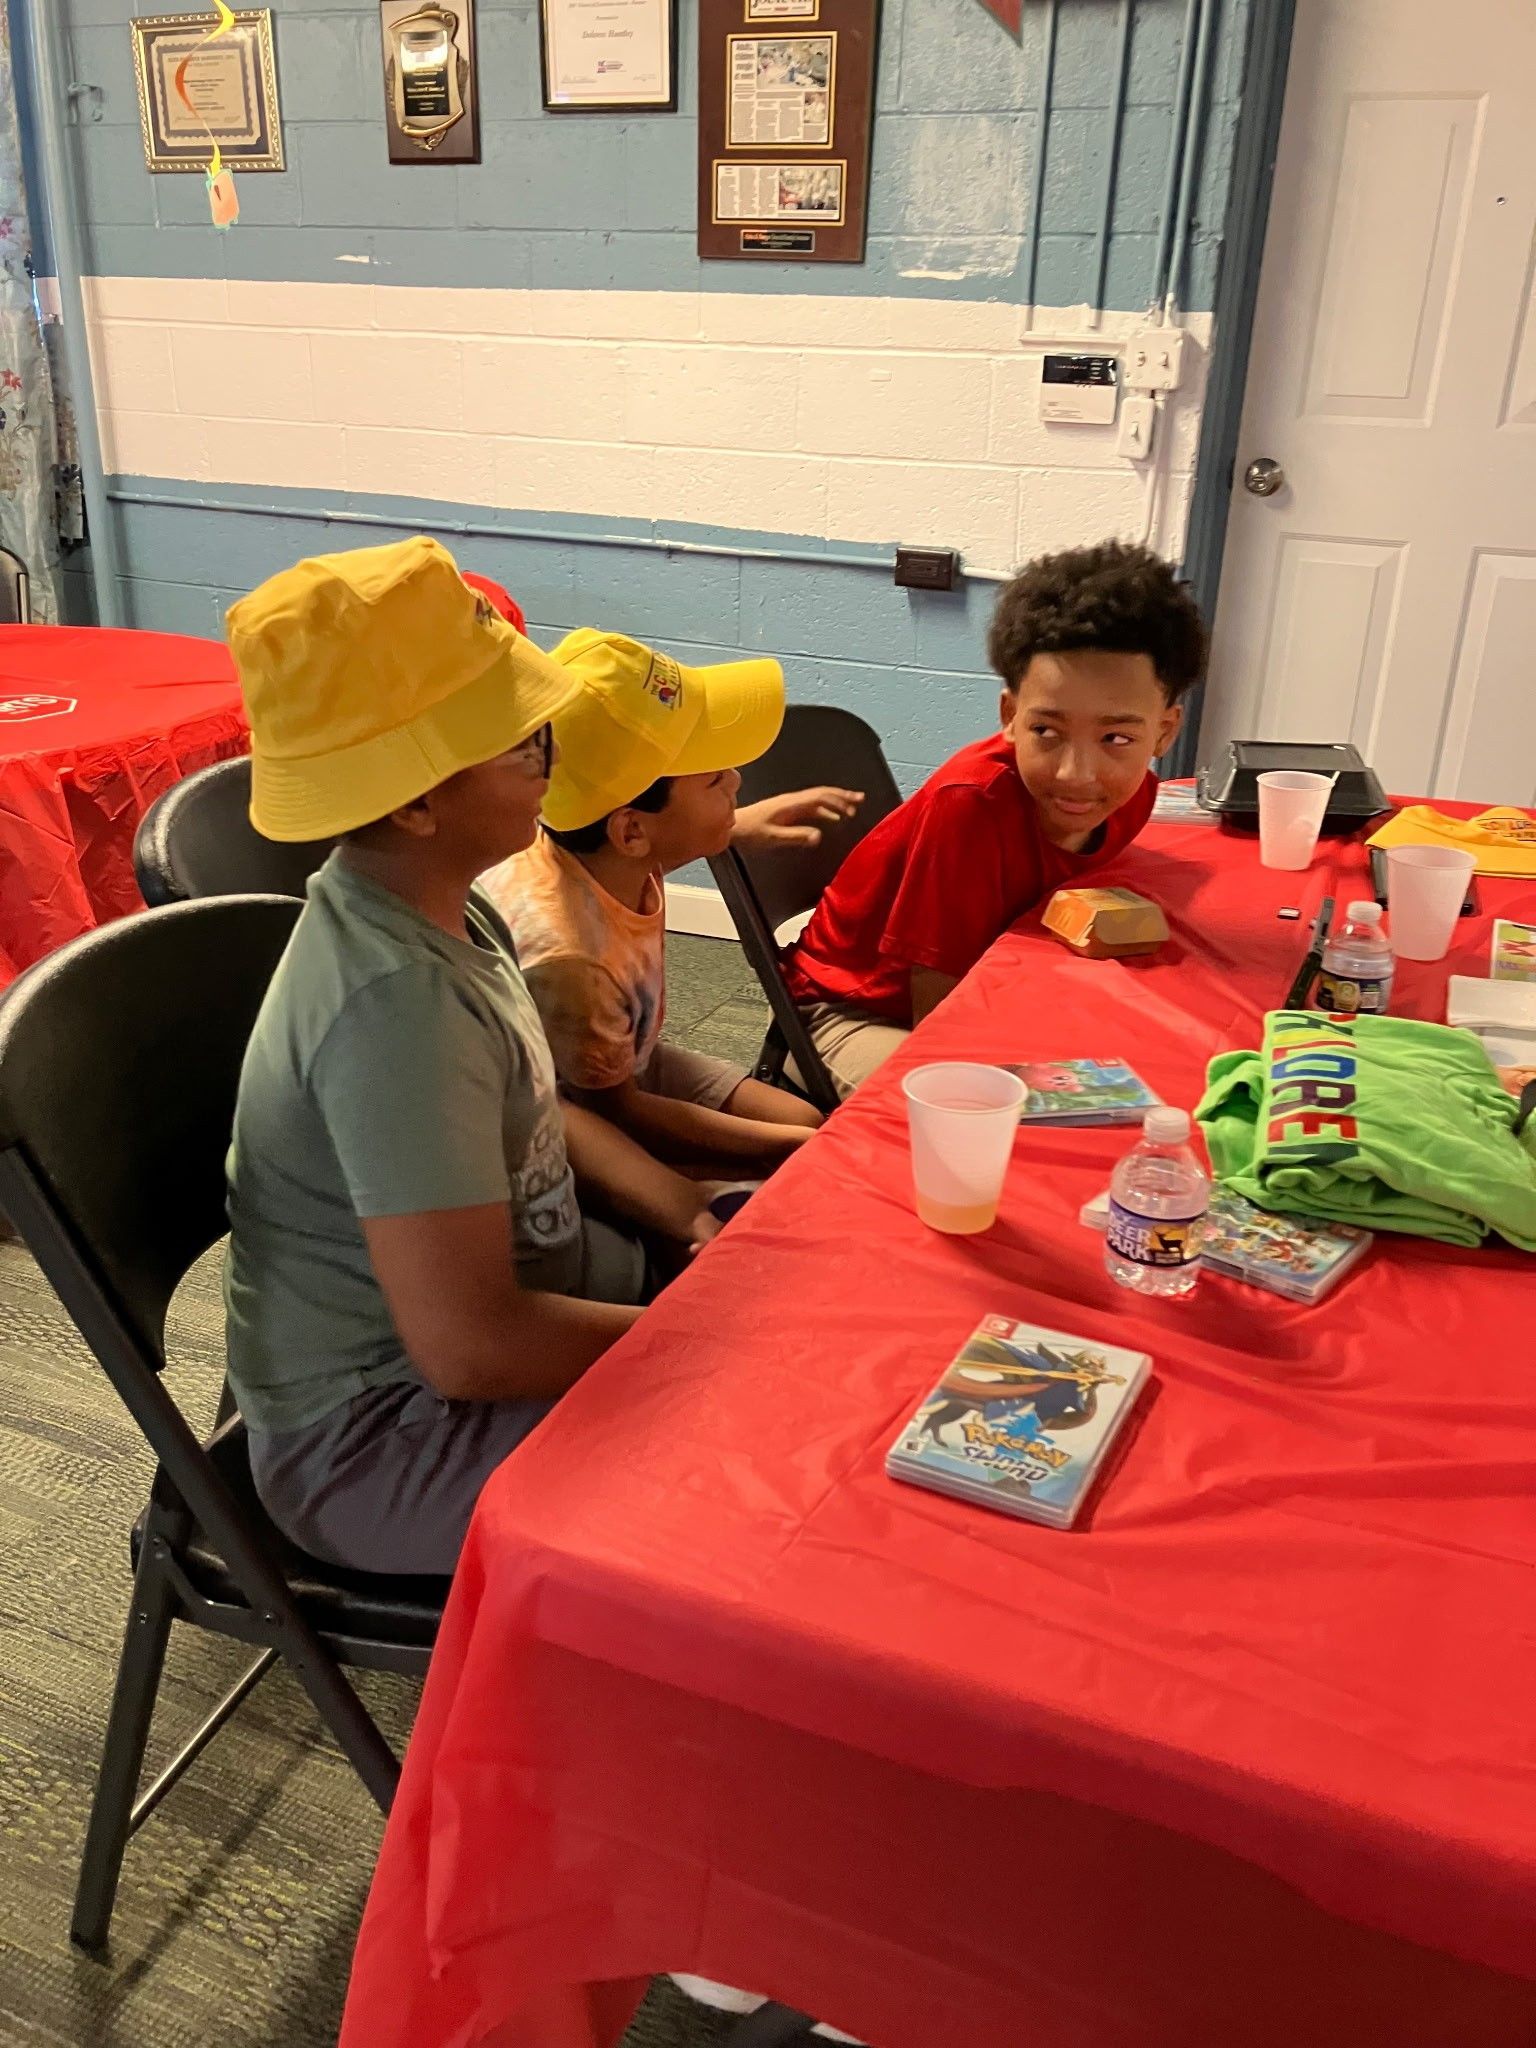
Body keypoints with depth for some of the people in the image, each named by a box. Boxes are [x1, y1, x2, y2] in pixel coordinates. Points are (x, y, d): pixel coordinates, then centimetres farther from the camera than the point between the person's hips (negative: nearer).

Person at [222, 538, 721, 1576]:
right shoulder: (398, 1002, -31)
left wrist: (698, 1217, -1)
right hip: (382, 1435, -9)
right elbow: (471, 1349, -31)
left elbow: (530, 1115, 12)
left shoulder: (421, 910, -2)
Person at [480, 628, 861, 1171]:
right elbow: (615, 1111, -22)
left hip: (624, 1061, 8)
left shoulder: (606, 849, -20)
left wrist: (740, 827, 6)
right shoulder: (561, 956, -40)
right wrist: (799, 1146, -18)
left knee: (809, 1122, 6)